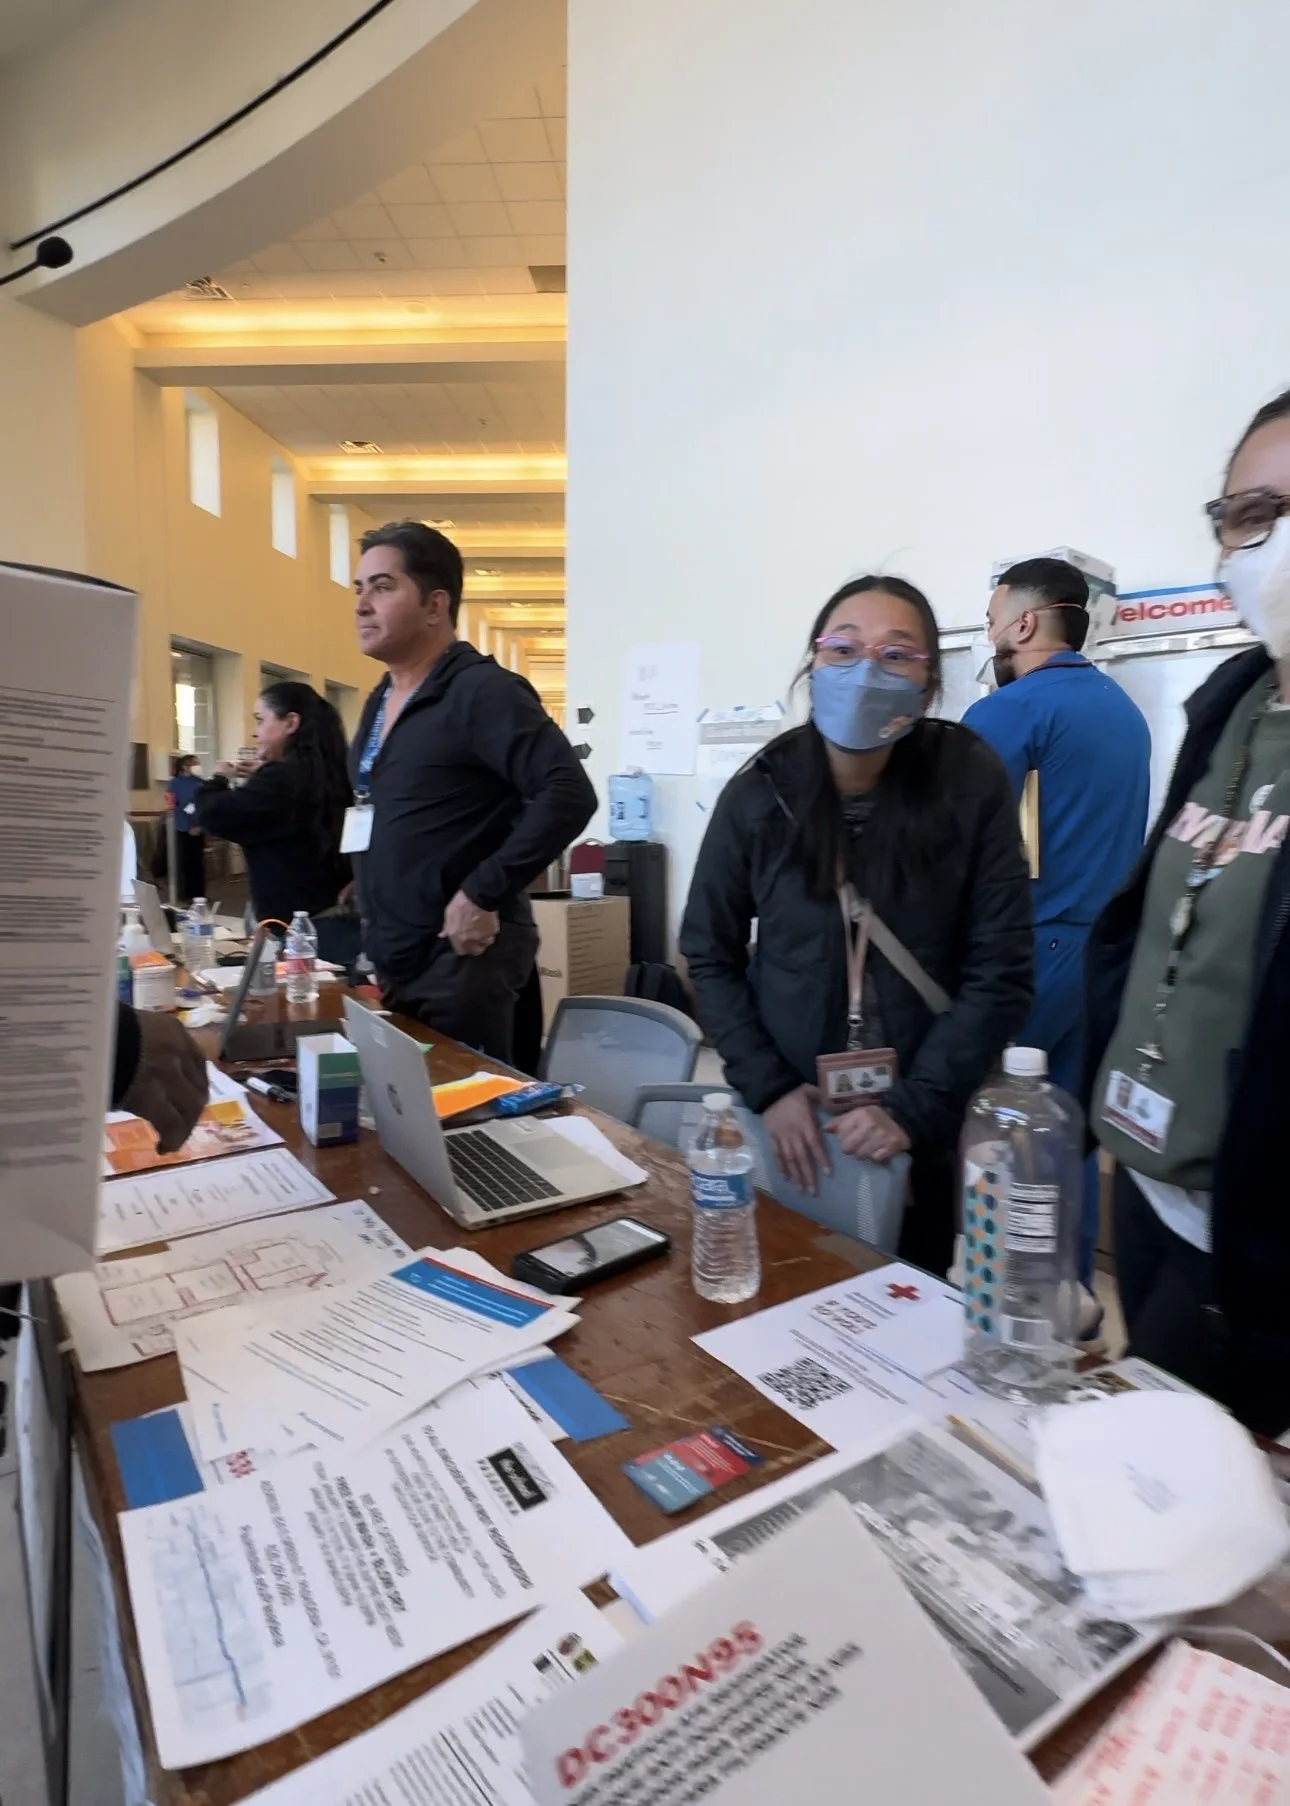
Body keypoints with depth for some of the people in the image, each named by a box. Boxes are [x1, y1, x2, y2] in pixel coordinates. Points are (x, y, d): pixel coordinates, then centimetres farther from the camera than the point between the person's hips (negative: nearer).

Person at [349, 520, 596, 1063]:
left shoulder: (481, 691, -15)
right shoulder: (381, 701, 13)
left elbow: (569, 795, -26)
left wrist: (483, 895, -23)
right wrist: (368, 902, 12)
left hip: (460, 955, -9)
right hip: (392, 957, 9)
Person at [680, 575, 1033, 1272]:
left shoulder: (970, 784, -12)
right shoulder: (758, 794, -8)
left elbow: (1000, 973, -10)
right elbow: (710, 955, 0)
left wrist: (915, 1109, -16)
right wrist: (768, 1089, -9)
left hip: (930, 1126, 0)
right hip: (791, 1120, 1)